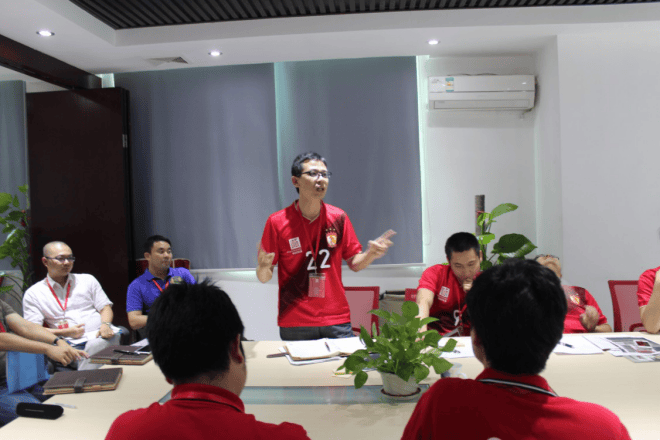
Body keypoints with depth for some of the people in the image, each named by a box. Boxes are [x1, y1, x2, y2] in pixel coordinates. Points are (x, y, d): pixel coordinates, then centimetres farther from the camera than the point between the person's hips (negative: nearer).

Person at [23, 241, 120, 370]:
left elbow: (105, 307, 16)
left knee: (96, 345, -36)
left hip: (102, 336, 2)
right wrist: (66, 333, -10)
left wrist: (105, 325, -7)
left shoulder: (87, 280, 21)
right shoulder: (33, 294, 13)